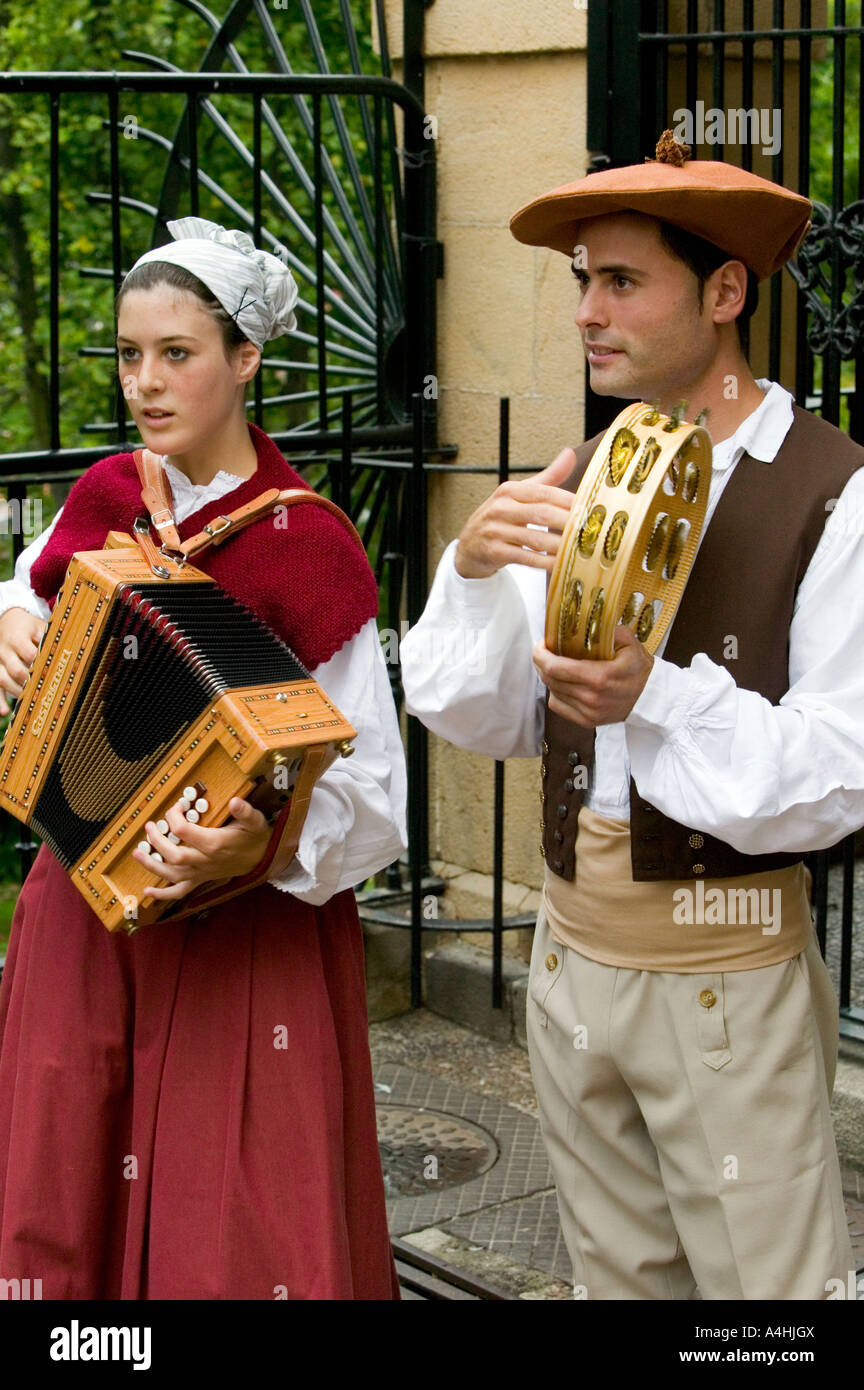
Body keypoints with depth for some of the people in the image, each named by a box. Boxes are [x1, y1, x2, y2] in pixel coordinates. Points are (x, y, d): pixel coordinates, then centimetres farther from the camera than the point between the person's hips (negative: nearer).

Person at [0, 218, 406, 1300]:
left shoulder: (306, 555, -14)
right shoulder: (106, 500, 3)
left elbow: (372, 796, -15)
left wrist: (264, 845, -33)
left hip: (246, 934, -5)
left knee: (231, 1234, 2)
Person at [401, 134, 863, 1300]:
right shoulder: (576, 483, 5)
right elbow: (492, 723, 5)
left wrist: (658, 697, -30)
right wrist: (475, 575, -13)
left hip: (728, 973, -6)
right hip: (572, 946, 6)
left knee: (766, 1280, 3)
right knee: (615, 1276, 20)